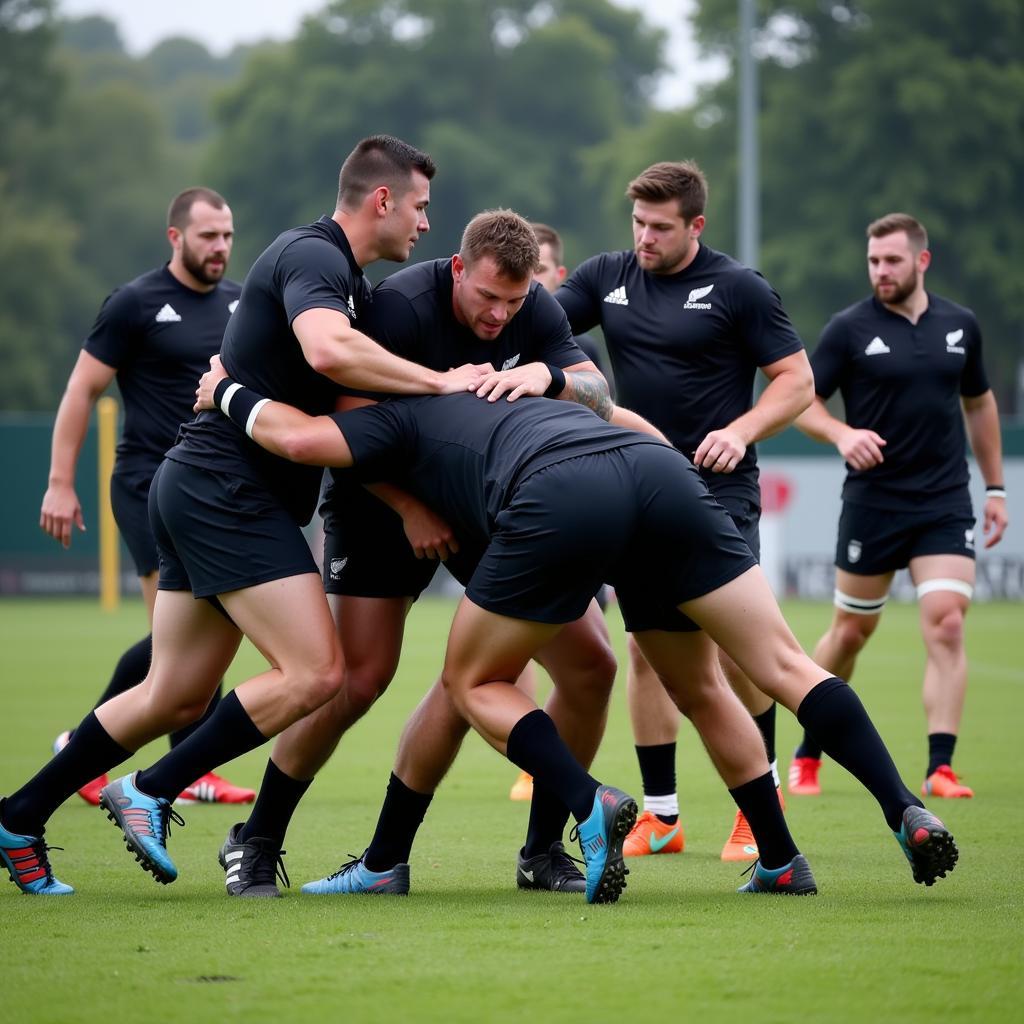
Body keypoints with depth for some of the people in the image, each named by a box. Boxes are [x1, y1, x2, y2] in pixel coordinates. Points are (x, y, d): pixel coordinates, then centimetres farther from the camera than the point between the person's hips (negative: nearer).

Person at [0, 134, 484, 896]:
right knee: (313, 674, -14)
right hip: (228, 489, -10)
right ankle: (152, 792, -7)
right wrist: (439, 381, -24)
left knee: (177, 696, 12)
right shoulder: (313, 256, -13)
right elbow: (327, 351, -33)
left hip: (199, 490, 10)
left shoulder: (351, 282, 19)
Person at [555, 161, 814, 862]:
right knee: (648, 650, 4)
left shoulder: (738, 289, -5)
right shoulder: (608, 277, 8)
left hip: (720, 490, -4)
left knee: (736, 651, -9)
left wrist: (741, 430, -19)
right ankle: (661, 816, 12)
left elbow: (797, 380, -3)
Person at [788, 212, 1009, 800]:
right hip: (873, 503, -2)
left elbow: (979, 403, 18)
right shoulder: (851, 328, -5)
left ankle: (940, 768, -13)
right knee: (852, 631, 7)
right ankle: (808, 756, 26)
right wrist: (842, 434, -24)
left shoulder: (961, 325, 5)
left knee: (946, 624, -14)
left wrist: (996, 488, 17)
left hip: (946, 503, 2)